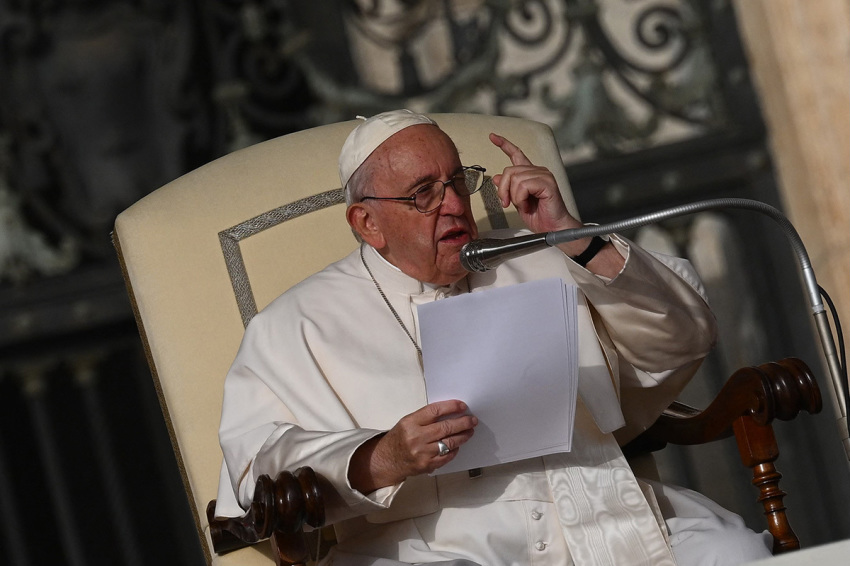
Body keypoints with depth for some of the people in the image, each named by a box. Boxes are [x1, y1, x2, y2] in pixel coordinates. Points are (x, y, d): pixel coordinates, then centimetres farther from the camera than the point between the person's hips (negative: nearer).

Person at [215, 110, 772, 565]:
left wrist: (573, 237, 4)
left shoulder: (540, 270, 23)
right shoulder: (299, 325, 13)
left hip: (612, 519, 3)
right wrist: (381, 461, -18)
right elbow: (261, 464, 1)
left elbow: (683, 339, 16)